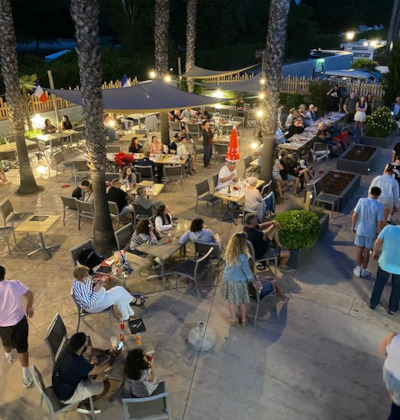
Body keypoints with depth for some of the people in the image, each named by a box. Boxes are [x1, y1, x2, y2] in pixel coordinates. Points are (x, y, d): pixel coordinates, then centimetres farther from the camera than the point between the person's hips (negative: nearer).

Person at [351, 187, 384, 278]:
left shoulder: (362, 201, -15)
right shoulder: (379, 206, -17)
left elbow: (355, 215, -11)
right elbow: (380, 222, -15)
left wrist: (353, 226, 3)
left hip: (360, 230, 1)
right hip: (371, 232, -1)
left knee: (359, 250, 16)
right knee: (366, 251, 14)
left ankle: (358, 270, 25)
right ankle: (363, 271, 28)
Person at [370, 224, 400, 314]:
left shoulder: (388, 228, -20)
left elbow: (377, 242, -9)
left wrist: (375, 252, 12)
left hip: (385, 263, 1)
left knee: (379, 283, 24)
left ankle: (373, 303, 39)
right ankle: (392, 308, 39)